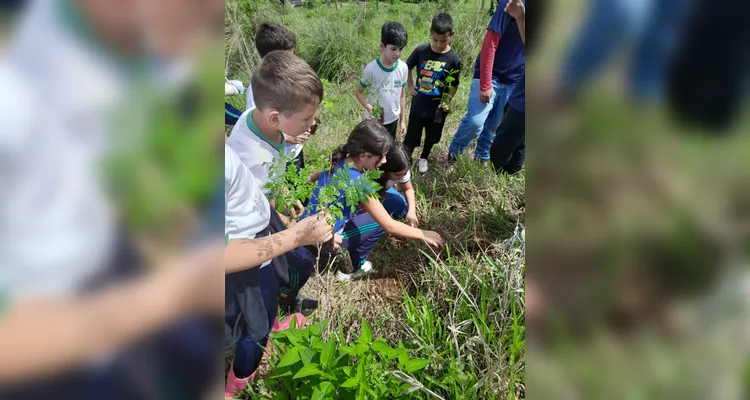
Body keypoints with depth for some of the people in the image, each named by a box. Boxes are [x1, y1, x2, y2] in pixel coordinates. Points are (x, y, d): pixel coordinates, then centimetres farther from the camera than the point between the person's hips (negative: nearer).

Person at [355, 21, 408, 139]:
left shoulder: (403, 68, -10)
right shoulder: (371, 69, -22)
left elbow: (402, 95, 2)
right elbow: (358, 92, -10)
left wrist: (402, 120, 8)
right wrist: (369, 108, -29)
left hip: (393, 119, 4)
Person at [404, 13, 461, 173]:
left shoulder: (454, 59, -13)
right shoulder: (421, 50, -11)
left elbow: (454, 85, -3)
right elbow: (407, 67, 8)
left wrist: (447, 101, -17)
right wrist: (410, 85, 1)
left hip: (437, 107, 1)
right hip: (418, 105, -1)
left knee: (431, 137, 21)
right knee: (411, 138, 5)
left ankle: (423, 158, 46)